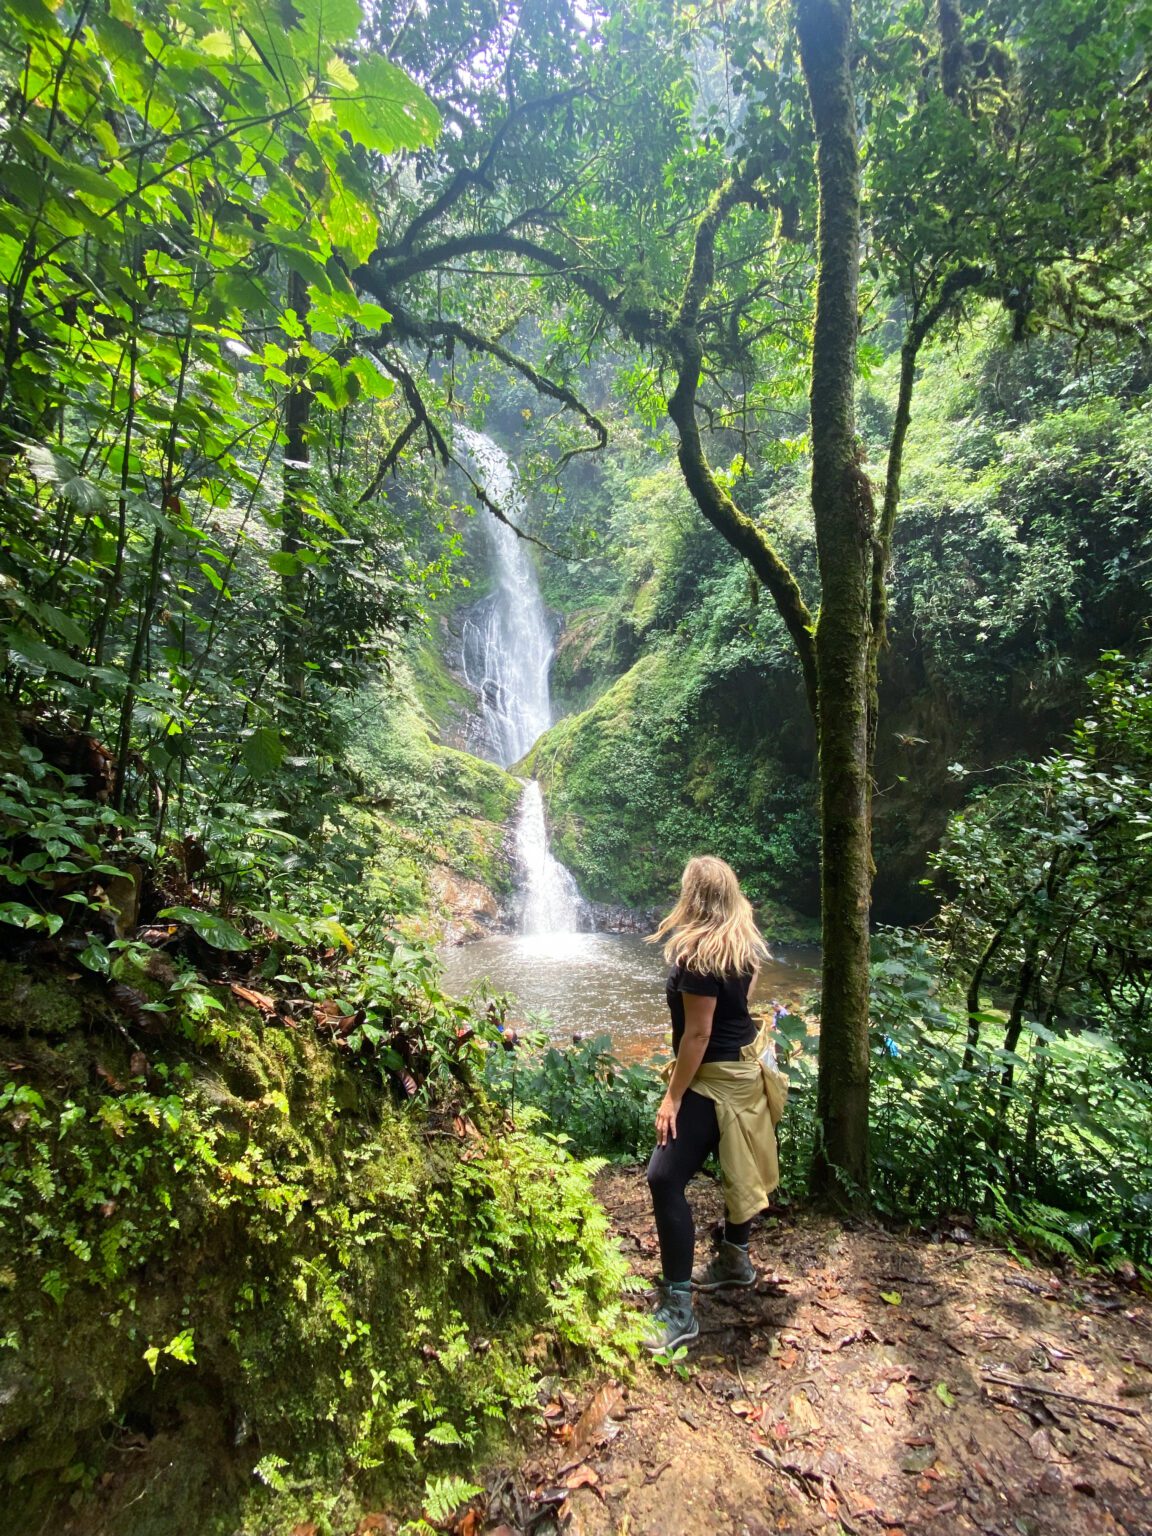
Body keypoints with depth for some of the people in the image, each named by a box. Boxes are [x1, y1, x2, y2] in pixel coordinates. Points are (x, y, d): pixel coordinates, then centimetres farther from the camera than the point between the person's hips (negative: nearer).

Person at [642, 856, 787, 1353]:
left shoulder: (699, 954, -25)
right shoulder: (744, 943, 1)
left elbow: (698, 1034, -24)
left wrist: (673, 1097, -18)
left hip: (716, 1078, -10)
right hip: (746, 1067, 10)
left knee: (665, 1179, -9)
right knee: (739, 1167, 23)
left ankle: (678, 1307, -2)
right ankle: (735, 1260, 42)